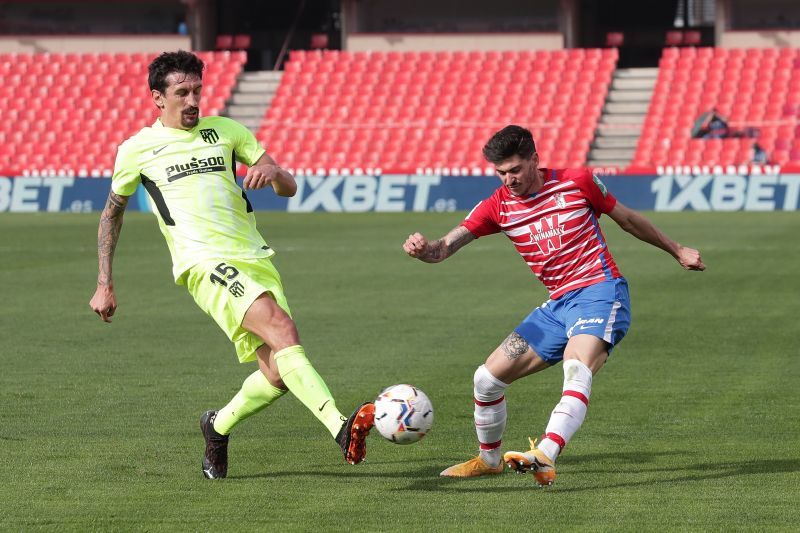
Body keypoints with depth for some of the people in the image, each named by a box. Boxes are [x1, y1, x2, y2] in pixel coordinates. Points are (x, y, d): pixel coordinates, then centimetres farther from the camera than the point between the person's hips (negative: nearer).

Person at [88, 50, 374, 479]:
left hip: (254, 257, 5)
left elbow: (290, 189, 16)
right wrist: (105, 285, 20)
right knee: (281, 327, -29)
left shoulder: (226, 131, 16)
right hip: (205, 263, -5)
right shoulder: (137, 150, 9)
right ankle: (341, 428, -43)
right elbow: (112, 212, 23)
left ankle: (218, 426, 25)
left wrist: (272, 172, -9)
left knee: (278, 374, -5)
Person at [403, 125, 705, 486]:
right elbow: (446, 247, -7)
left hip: (599, 293, -6)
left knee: (577, 371, -33)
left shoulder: (577, 183, -3)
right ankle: (488, 459, 28)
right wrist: (424, 249, -32)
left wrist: (676, 251, 24)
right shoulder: (498, 206, 4)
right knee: (487, 378, 4)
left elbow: (627, 219, 13)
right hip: (557, 305, 6)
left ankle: (544, 459, -52)